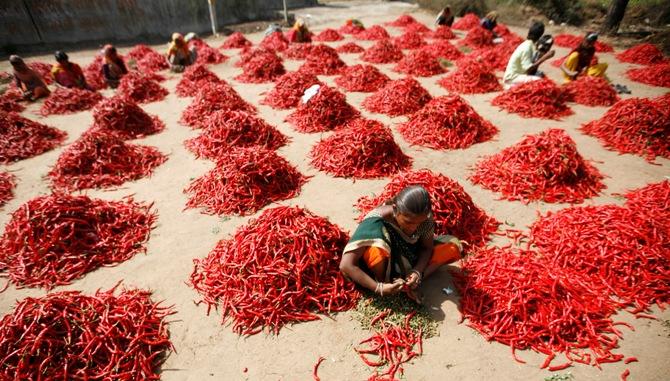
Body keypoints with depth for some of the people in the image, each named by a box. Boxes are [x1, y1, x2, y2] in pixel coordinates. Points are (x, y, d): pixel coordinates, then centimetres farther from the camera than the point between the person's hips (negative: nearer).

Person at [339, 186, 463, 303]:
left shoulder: (424, 217, -22)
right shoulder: (376, 222, -34)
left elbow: (427, 247, -6)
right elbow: (346, 265, -35)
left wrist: (417, 272, -24)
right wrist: (379, 288, -39)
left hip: (408, 258, 5)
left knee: (454, 246, -12)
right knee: (376, 250, -39)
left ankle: (409, 283, -14)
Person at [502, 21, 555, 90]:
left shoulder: (530, 45, 6)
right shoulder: (526, 48, -19)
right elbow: (528, 69, -23)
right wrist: (544, 57, -21)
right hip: (512, 78, -10)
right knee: (539, 80, -23)